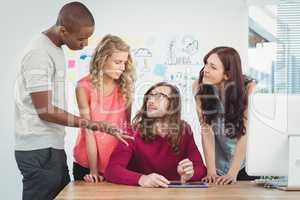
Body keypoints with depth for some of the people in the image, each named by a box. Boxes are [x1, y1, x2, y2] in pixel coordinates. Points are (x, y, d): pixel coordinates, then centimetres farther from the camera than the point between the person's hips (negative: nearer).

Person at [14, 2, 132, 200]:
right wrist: (93, 124, -17)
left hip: (53, 146, 9)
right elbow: (45, 110, -18)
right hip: (39, 150, -9)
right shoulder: (39, 54, -17)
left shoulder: (56, 49, 11)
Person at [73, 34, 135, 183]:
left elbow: (127, 125, 3)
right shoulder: (85, 87, -9)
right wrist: (94, 170, -14)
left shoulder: (125, 86, -1)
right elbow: (89, 131, -11)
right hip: (87, 165, -2)